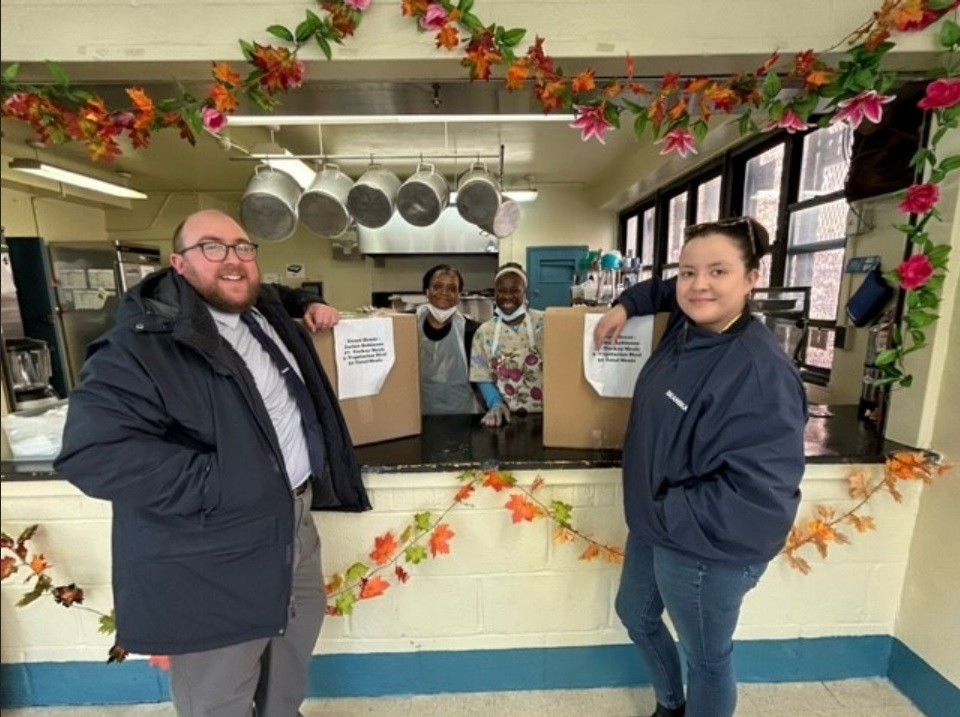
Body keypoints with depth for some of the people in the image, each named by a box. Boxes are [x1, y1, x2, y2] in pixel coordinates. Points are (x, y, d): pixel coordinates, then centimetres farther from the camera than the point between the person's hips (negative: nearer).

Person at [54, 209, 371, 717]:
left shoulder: (265, 309, 5)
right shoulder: (144, 342, -20)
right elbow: (92, 451, -27)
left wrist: (310, 305, 8)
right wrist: (217, 486, -27)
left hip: (295, 517, 8)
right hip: (215, 557, -8)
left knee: (298, 637, 29)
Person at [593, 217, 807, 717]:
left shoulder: (762, 373, -29)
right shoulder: (687, 326, -3)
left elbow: (759, 497, -31)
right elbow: (663, 291, 21)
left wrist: (665, 513, -23)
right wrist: (625, 305, 4)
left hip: (704, 548, -9)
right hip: (654, 526, 9)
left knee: (706, 657, 19)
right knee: (635, 615, 29)